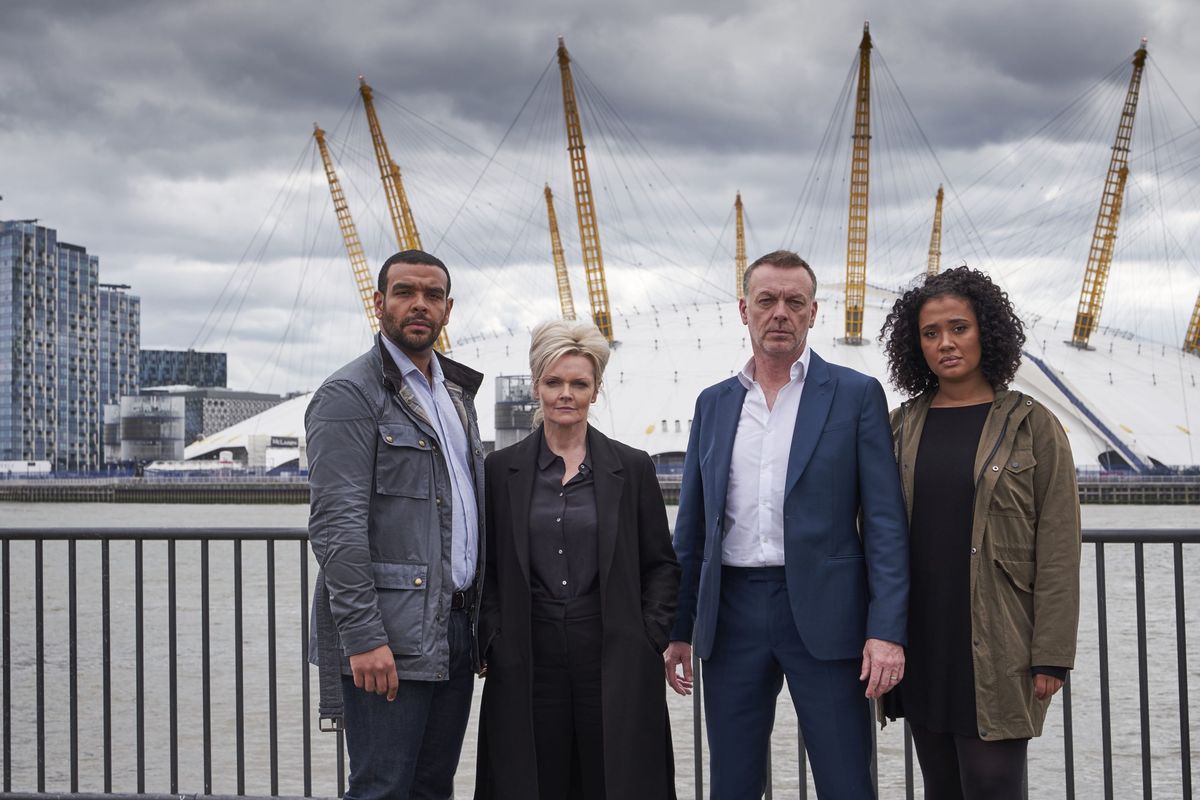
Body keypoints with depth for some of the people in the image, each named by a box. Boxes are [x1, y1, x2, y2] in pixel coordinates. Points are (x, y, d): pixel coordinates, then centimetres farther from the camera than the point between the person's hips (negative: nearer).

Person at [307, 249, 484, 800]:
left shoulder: (456, 392, 18)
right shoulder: (348, 396, -8)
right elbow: (336, 525, -15)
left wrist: (478, 617, 15)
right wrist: (364, 636, -21)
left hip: (454, 626, 8)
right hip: (387, 636, -8)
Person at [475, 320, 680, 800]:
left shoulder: (632, 468, 5)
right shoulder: (501, 470, 6)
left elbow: (661, 564, 8)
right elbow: (484, 568, 9)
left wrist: (652, 637, -2)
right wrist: (491, 641, -1)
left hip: (614, 665, 0)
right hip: (526, 666, 1)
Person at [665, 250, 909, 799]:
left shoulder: (856, 395, 1)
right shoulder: (713, 404, 12)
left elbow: (884, 521, -4)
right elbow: (692, 527, 15)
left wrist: (886, 630, -13)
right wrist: (679, 629, 11)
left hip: (822, 612, -3)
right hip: (732, 612, 4)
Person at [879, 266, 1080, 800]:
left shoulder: (1032, 426, -2)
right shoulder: (899, 428, 8)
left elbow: (1058, 551, -5)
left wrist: (1051, 655, -9)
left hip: (995, 650, -4)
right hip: (921, 645, 4)